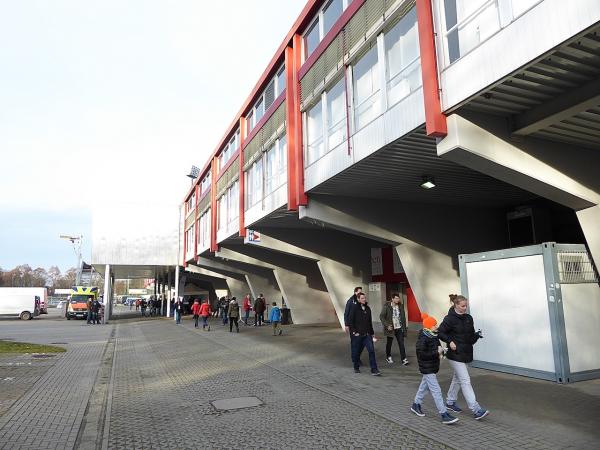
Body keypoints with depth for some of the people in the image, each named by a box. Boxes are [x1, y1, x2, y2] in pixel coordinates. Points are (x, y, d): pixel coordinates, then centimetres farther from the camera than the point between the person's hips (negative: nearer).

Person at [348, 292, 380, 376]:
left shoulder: (368, 308, 10)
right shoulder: (354, 308, -7)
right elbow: (350, 321, -9)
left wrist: (372, 332, 17)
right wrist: (354, 331, -12)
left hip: (367, 335, 4)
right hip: (357, 335, -4)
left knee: (371, 351, -8)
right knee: (356, 352, 8)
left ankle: (374, 370, -6)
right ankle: (356, 368, 29)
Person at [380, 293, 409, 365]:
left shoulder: (401, 306, 0)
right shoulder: (387, 306, -13)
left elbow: (403, 317, 7)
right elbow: (381, 316, -11)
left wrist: (404, 327, 4)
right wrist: (387, 325, -18)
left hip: (399, 328, 2)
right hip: (390, 328, -2)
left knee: (401, 343, -3)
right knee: (389, 343, 13)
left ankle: (403, 359, 3)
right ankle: (388, 357, 32)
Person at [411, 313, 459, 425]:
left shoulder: (434, 336, 4)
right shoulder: (423, 339, -23)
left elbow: (437, 346, 21)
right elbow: (421, 354, -28)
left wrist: (441, 351, -2)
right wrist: (437, 353, -26)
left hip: (433, 367, 10)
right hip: (427, 368, -10)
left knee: (424, 386, 22)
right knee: (436, 390, -7)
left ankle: (416, 405, 38)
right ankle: (444, 414, -3)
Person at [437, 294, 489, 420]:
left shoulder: (468, 318, 6)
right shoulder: (450, 319, -14)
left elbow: (471, 336, 13)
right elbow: (440, 332, -10)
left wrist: (477, 335, -7)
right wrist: (450, 341, -22)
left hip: (466, 353, 8)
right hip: (455, 354, -7)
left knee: (457, 378, 18)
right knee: (465, 381, -8)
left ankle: (450, 402, 34)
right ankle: (476, 410, -7)